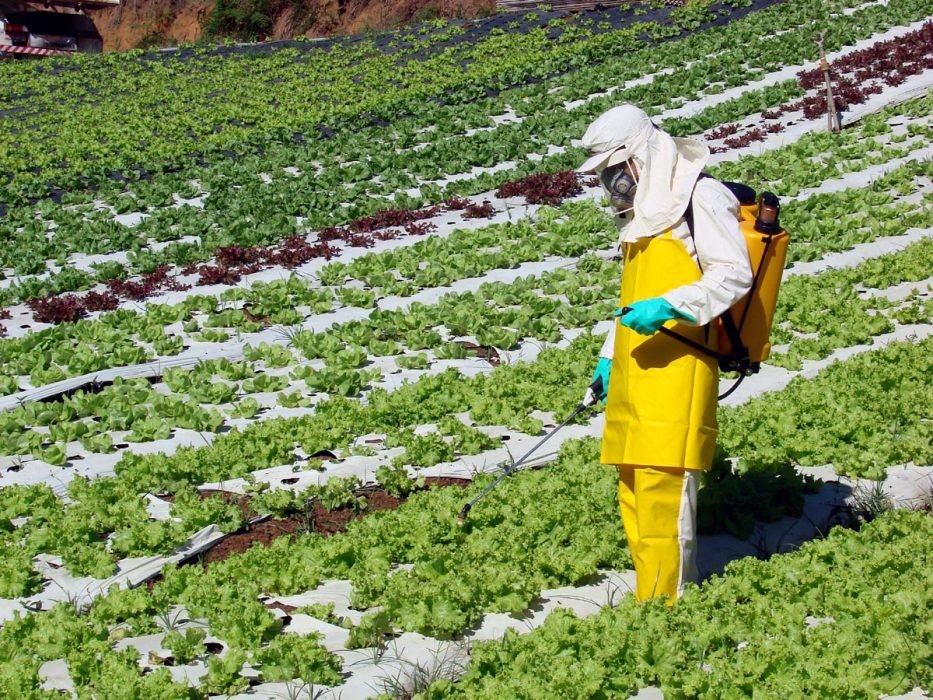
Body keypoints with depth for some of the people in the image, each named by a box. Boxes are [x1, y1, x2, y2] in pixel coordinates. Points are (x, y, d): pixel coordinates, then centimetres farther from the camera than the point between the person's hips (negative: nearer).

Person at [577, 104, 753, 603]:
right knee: (634, 489, 6)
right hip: (633, 375, 9)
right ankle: (650, 600, 12)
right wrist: (608, 356, 27)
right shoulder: (641, 213, 24)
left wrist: (668, 307, -23)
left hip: (677, 369, -9)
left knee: (663, 484, -13)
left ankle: (667, 603, -9)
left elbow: (734, 275, -13)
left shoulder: (700, 196, -4)